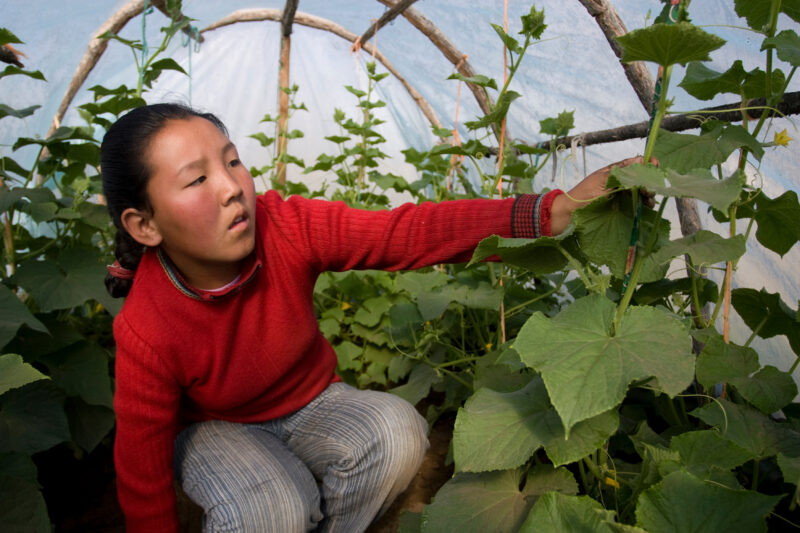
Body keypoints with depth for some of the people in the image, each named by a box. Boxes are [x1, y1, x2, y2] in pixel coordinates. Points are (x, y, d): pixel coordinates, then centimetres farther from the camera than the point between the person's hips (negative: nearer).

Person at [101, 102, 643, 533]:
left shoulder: (284, 227, -25)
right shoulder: (147, 334, -30)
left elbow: (407, 232, -34)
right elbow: (144, 482, -19)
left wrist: (556, 210, -45)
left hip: (308, 401, 3)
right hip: (213, 427, -3)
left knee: (397, 432, -26)